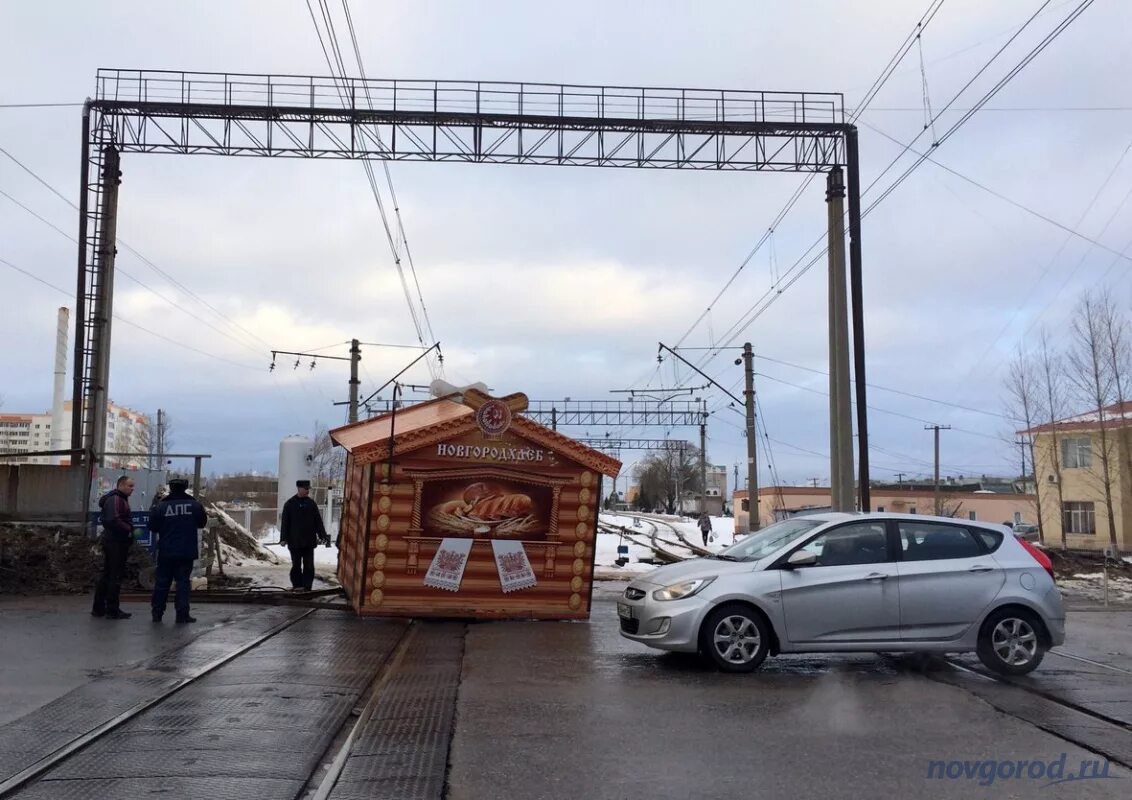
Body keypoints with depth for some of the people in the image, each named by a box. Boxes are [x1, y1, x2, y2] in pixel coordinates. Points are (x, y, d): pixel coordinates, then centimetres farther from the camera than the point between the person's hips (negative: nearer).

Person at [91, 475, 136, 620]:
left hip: (111, 541, 11)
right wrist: (129, 530, -17)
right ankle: (112, 610, -1)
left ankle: (98, 608, 22)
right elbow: (114, 520, -27)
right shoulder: (115, 499, -15)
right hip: (116, 542, -11)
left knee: (106, 574, 15)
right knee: (116, 576, -5)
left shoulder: (120, 499, 19)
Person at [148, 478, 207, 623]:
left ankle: (157, 612, 16)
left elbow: (153, 527, 0)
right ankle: (182, 614, 1)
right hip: (187, 551, 0)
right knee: (183, 581, 4)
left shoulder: (160, 507, -7)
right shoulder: (195, 506, -4)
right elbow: (202, 523, 10)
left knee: (162, 582, 11)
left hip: (166, 552, 0)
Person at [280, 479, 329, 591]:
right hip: (295, 541, -2)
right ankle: (297, 586, 14)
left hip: (309, 541, 2)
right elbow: (285, 522, -2)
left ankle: (307, 588, 6)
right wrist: (283, 538, -9)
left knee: (309, 565, 2)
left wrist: (323, 536, 2)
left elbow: (318, 521, 7)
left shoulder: (311, 503, 5)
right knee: (296, 565, 6)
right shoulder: (289, 504, -2)